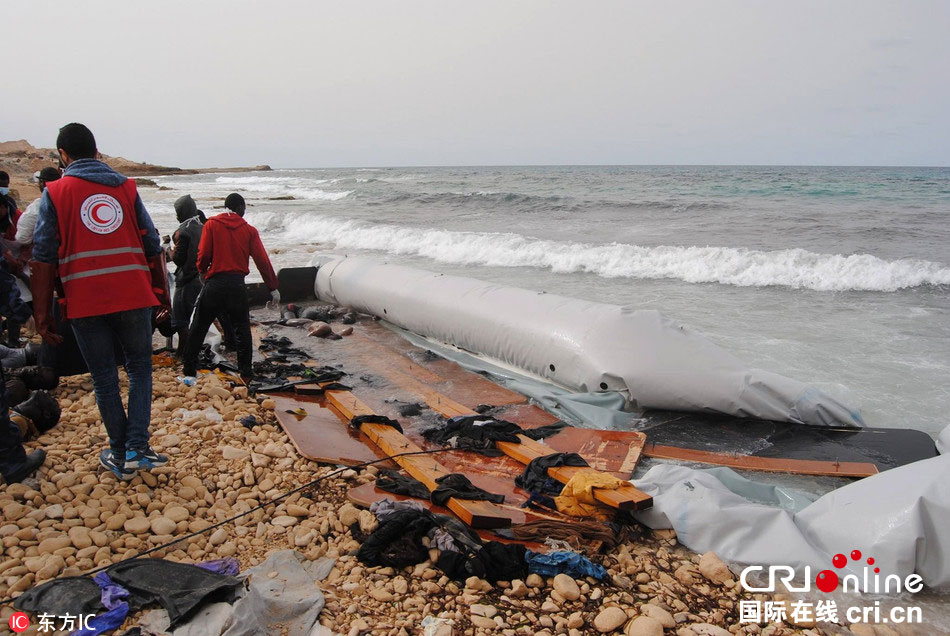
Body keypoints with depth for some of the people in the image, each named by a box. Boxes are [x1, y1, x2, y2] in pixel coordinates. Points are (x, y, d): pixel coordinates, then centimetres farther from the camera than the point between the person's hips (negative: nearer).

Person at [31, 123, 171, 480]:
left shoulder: (55, 193, 3)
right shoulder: (126, 188, 9)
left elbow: (44, 258, -2)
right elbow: (153, 247, 7)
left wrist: (42, 314, 1)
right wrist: (162, 293, 14)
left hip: (85, 302, -1)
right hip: (133, 297, 1)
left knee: (104, 378, 10)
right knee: (140, 369, 15)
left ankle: (120, 455, 19)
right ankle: (136, 447, 5)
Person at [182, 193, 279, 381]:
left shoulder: (211, 225, 2)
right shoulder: (249, 230, 4)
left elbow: (203, 254, -4)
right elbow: (262, 260, 1)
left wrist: (202, 270, 18)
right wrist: (273, 287, 5)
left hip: (214, 282, 0)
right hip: (237, 284, 0)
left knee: (199, 326, 11)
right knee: (242, 327, 12)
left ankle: (189, 367, 15)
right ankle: (245, 369, 11)